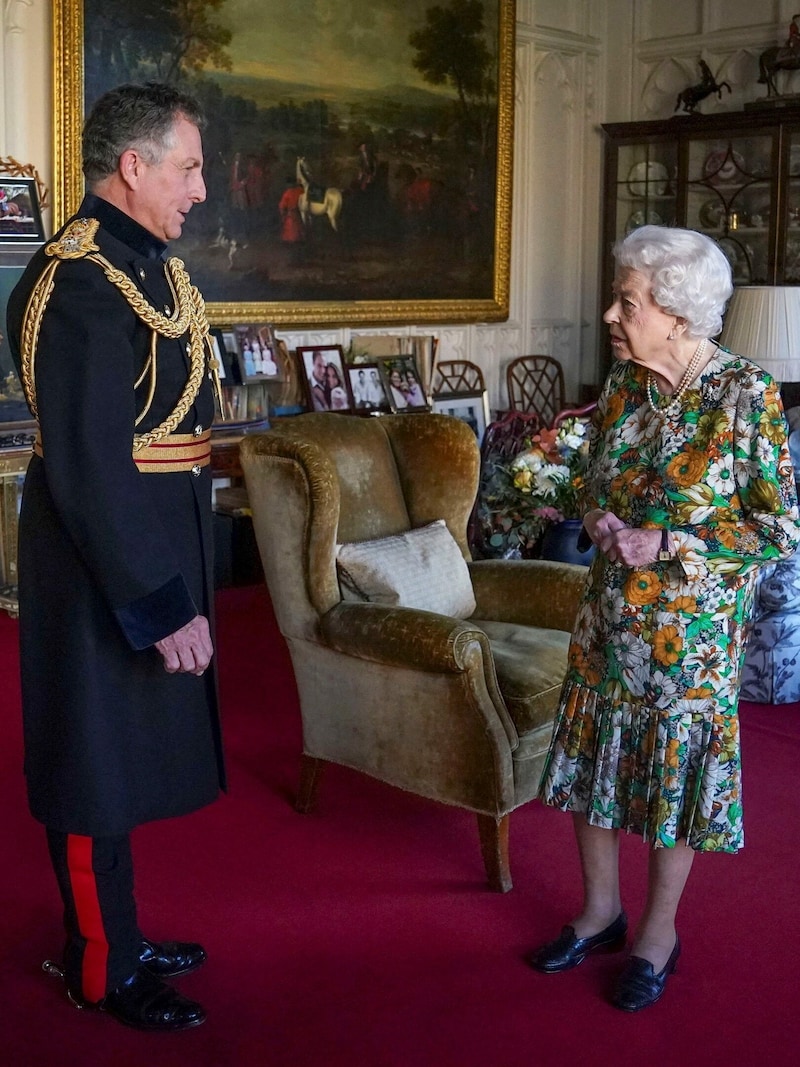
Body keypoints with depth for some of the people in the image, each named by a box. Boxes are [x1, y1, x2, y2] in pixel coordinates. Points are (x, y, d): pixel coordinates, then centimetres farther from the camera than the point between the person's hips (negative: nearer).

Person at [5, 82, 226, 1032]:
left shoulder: (147, 263, 8)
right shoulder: (77, 285, -22)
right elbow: (89, 469, -25)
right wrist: (161, 604, -23)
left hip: (154, 553, 9)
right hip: (102, 570, -9)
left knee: (128, 760, 20)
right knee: (99, 773, 6)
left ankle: (118, 934, 37)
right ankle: (101, 972, 24)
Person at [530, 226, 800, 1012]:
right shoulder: (624, 383, 0)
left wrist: (669, 547, -20)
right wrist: (599, 521, -9)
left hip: (690, 627, -5)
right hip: (608, 613, 6)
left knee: (675, 769, 9)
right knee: (590, 757, 13)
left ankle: (658, 932, 29)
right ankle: (600, 911, 35)